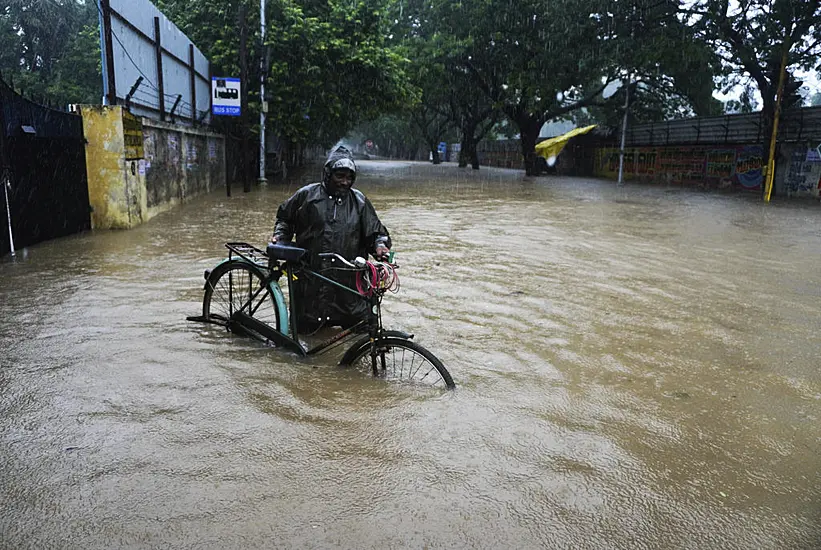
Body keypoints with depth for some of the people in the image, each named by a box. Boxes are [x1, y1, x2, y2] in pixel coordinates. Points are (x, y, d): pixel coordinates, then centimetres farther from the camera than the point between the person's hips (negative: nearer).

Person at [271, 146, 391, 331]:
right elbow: (285, 218, 18)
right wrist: (280, 236, 1)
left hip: (348, 279, 1)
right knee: (305, 328, 8)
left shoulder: (359, 201, 7)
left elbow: (374, 231, 9)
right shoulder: (306, 195, 4)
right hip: (311, 278, -1)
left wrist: (380, 245, -11)